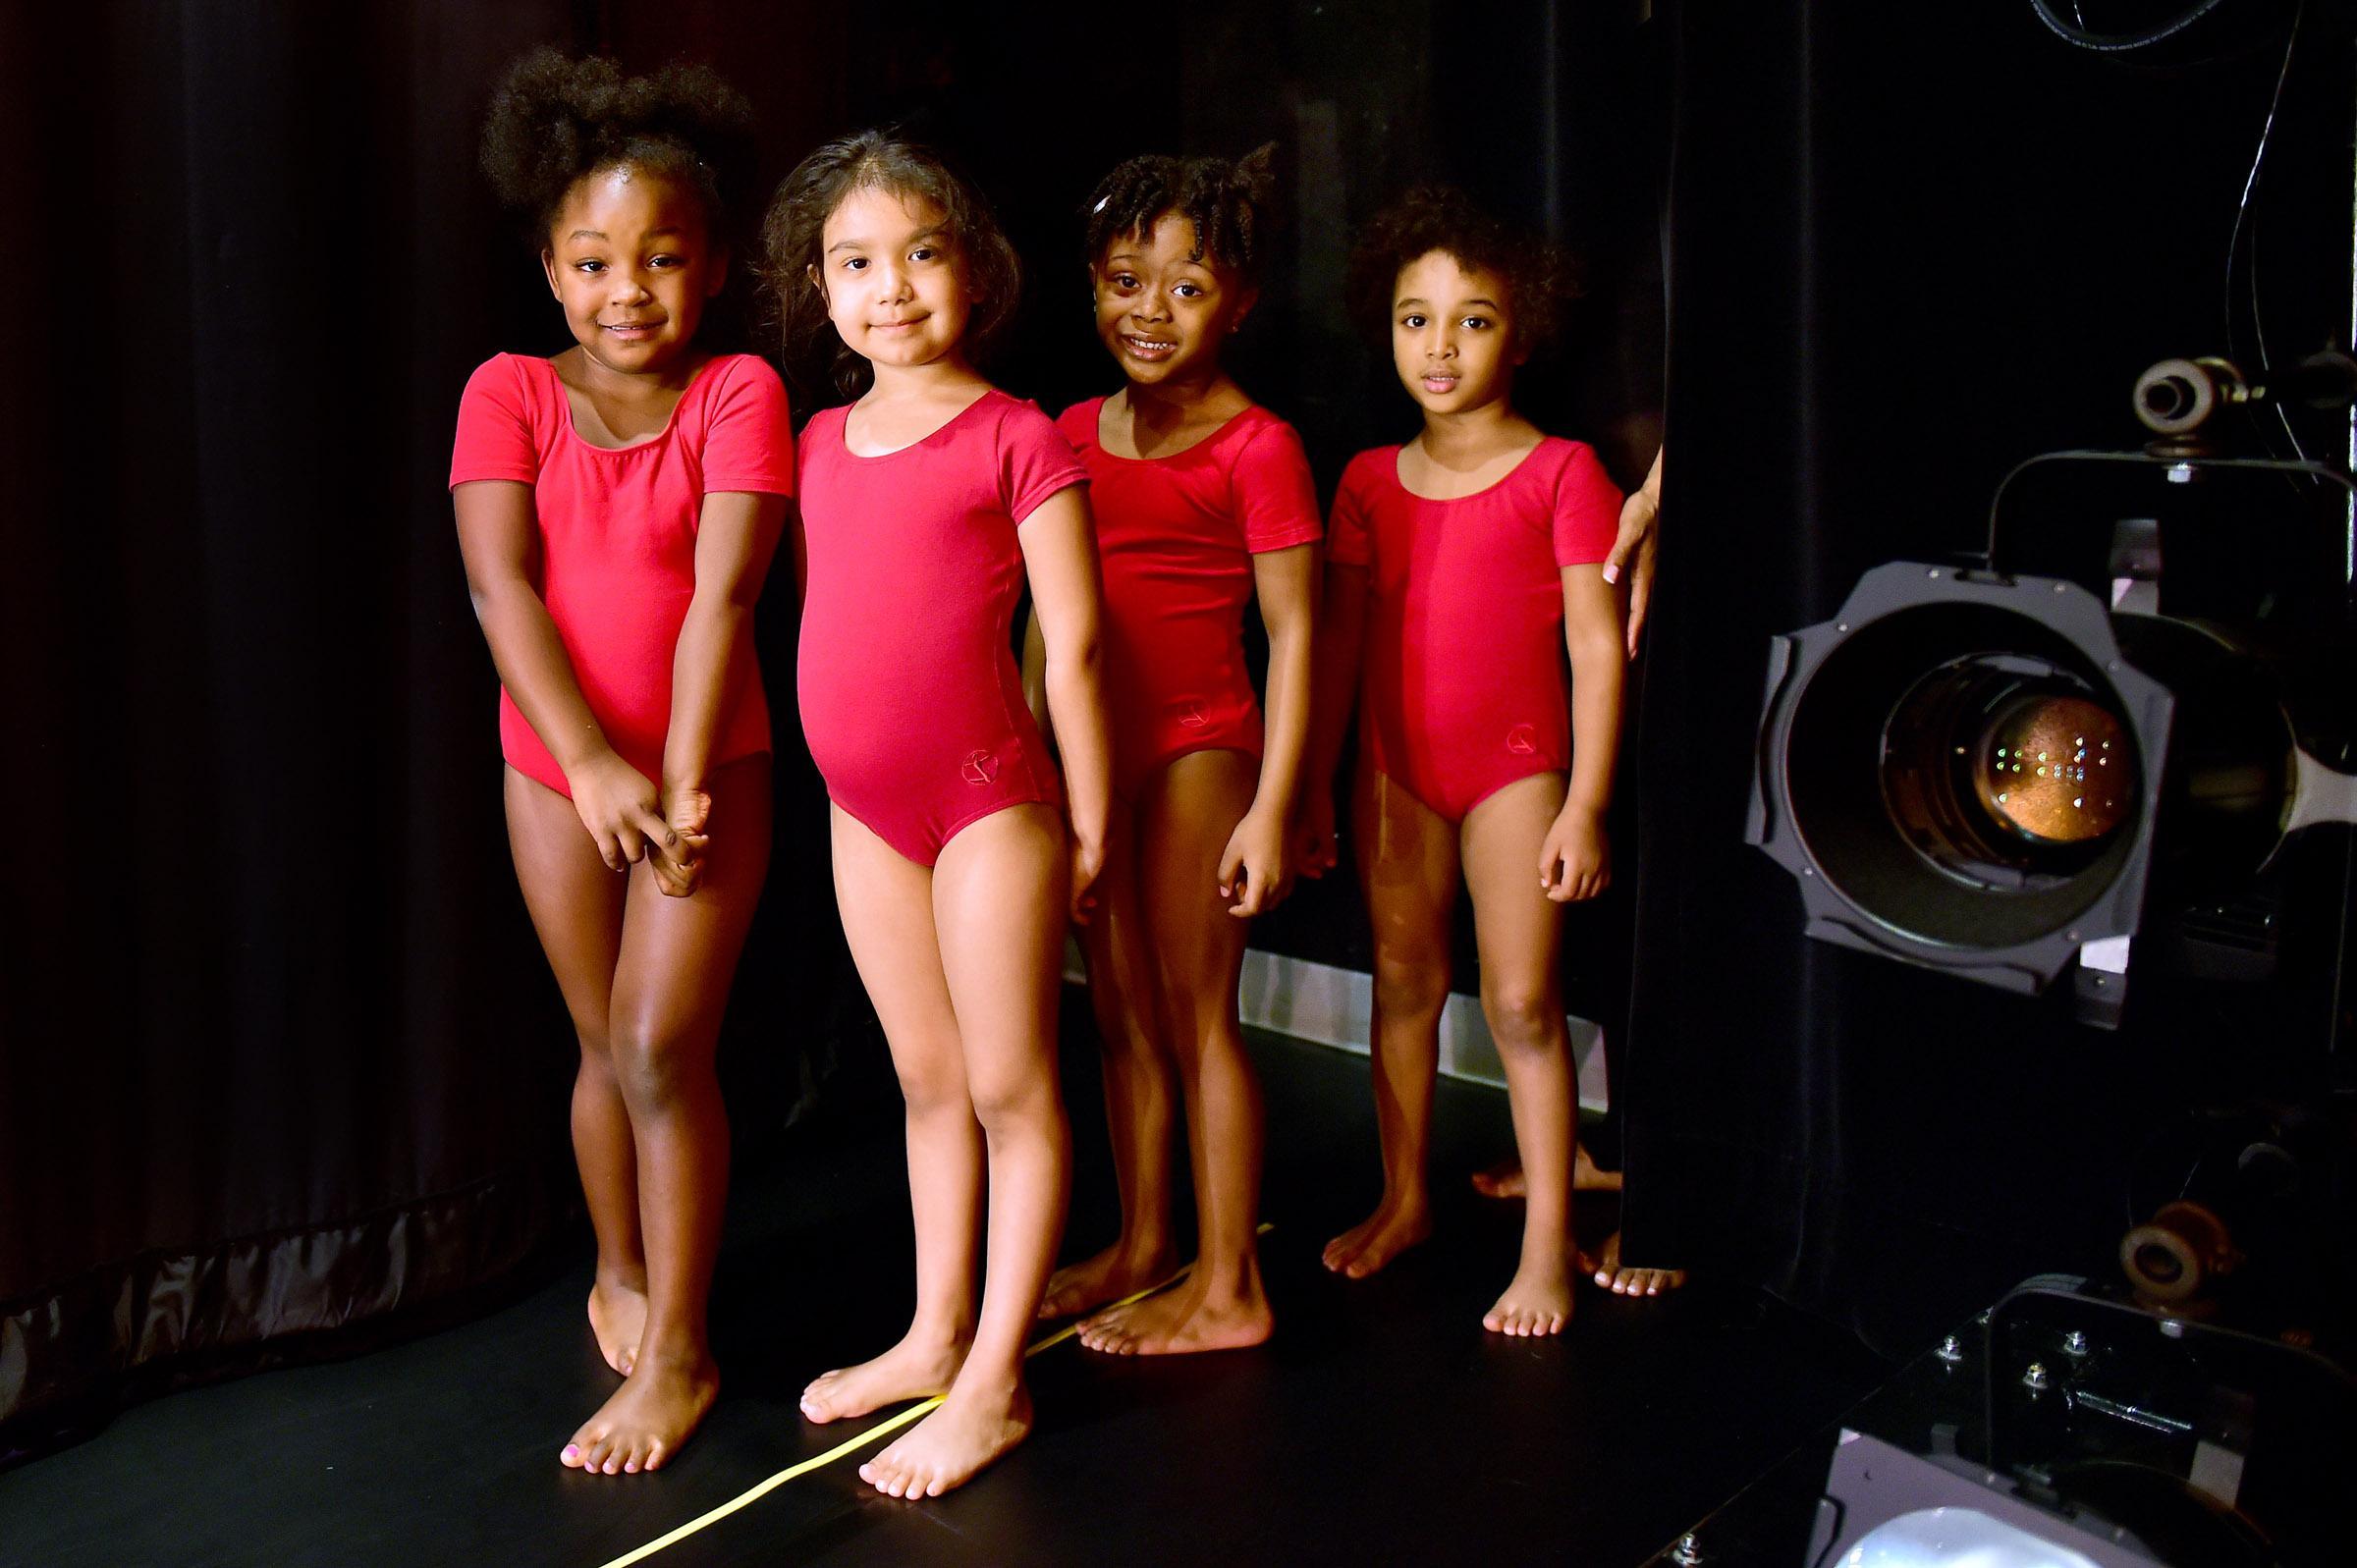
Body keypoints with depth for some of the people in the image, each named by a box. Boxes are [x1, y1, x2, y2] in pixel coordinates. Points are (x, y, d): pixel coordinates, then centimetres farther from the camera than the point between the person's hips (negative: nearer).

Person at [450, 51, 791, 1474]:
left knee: (664, 1046, -7)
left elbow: (723, 595, -16)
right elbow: (501, 586, -12)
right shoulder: (510, 392, -2)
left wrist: (682, 783, -22)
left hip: (706, 765, -2)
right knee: (607, 1047, 13)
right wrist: (593, 762, -22)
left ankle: (678, 1353, 8)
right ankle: (621, 1272, 37)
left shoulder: (738, 393, -8)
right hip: (558, 767, 2)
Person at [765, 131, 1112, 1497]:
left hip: (989, 798, -6)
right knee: (929, 1084, 17)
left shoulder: (1016, 438, -8)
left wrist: (1088, 822, -7)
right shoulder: (821, 445, 9)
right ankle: (935, 1335, 30)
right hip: (866, 808, 6)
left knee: (1011, 1089, 3)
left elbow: (1072, 642, -8)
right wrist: (841, 760, 13)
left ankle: (993, 1385, 13)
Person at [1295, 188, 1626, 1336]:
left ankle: (1547, 1243, 9)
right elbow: (1337, 641, 9)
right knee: (1402, 981, 13)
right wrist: (1311, 787, 8)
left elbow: (1597, 646, -8)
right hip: (1396, 767, 4)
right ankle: (1404, 1199, 29)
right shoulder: (1370, 482, 6)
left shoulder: (1560, 472, -6)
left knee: (1522, 1003, -2)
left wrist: (1585, 804, -12)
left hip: (1515, 767, -4)